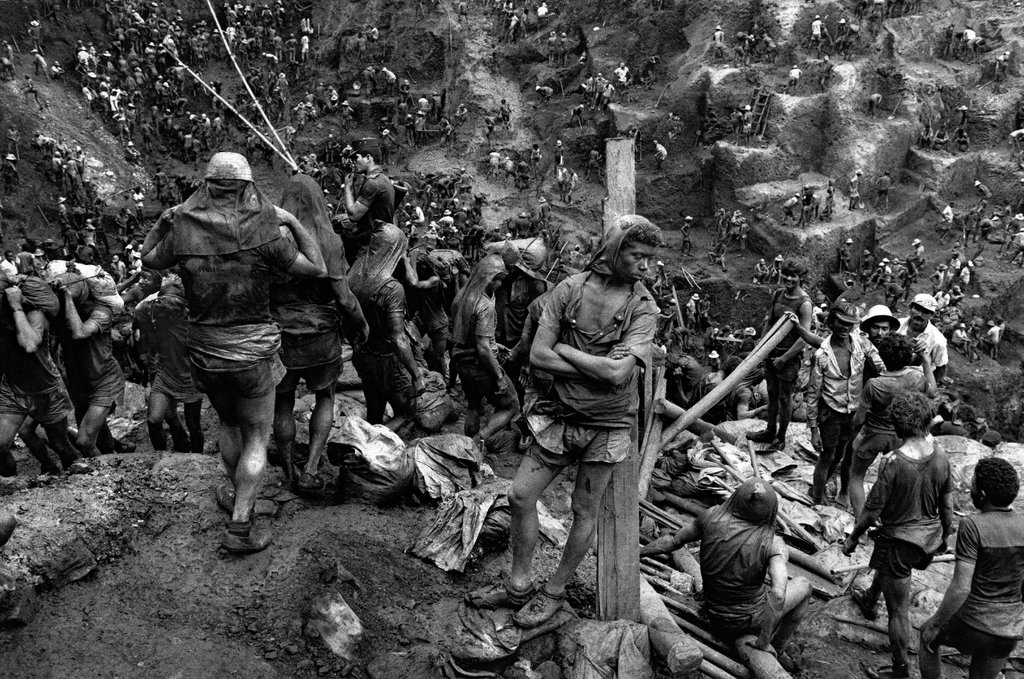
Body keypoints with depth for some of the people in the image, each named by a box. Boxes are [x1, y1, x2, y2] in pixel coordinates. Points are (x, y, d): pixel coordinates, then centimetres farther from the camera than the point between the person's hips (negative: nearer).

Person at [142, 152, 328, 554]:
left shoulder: (183, 230, -7)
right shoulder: (262, 232, -16)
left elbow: (148, 260, 13)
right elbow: (317, 270, -9)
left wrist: (165, 219, 16)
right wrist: (293, 223, -1)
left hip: (204, 351, 4)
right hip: (253, 352, -3)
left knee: (228, 423, 27)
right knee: (257, 438, 10)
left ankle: (239, 497, 44)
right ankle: (239, 528, 7)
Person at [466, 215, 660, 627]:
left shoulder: (643, 307, -10)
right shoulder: (570, 288, -5)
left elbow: (618, 373, -22)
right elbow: (537, 356, -10)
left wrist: (565, 350, -14)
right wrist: (597, 369, -16)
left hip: (607, 423, -2)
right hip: (561, 414, 3)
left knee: (585, 512, 9)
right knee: (520, 496, 4)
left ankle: (554, 593, 27)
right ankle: (518, 585, 23)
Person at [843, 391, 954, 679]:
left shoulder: (894, 464, -26)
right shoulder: (941, 459, -10)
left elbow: (872, 511, -18)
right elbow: (947, 506, 2)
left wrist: (852, 539, -3)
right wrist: (946, 535, 19)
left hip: (899, 538, -7)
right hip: (929, 537, 7)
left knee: (899, 609, 8)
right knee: (886, 564, 36)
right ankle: (869, 602, 62)